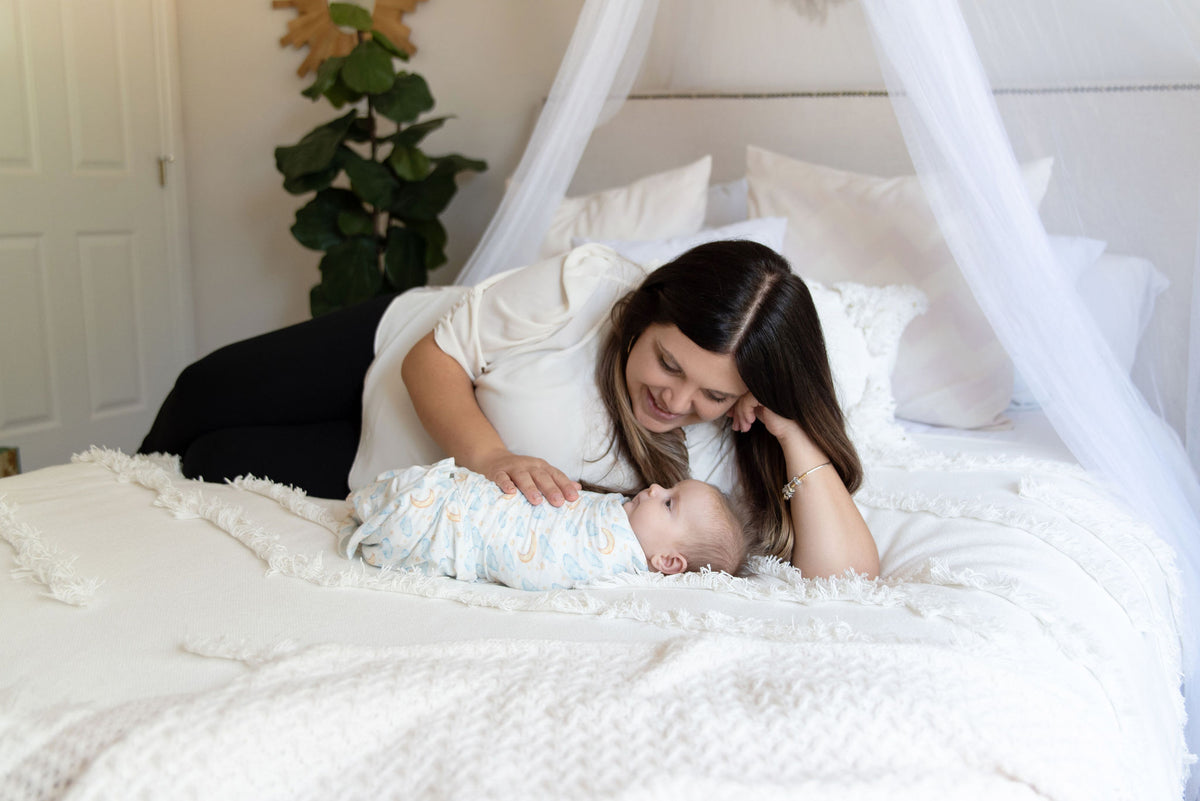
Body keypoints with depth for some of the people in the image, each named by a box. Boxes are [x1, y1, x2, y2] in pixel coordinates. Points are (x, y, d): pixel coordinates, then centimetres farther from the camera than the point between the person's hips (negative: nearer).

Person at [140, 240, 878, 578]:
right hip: (392, 353, -1)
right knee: (209, 391, 17)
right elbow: (432, 357, -25)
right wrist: (489, 455, -42)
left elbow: (849, 572, -38)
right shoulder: (588, 286, -34)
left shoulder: (726, 456, -29)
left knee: (216, 465, 5)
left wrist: (793, 430, -45)